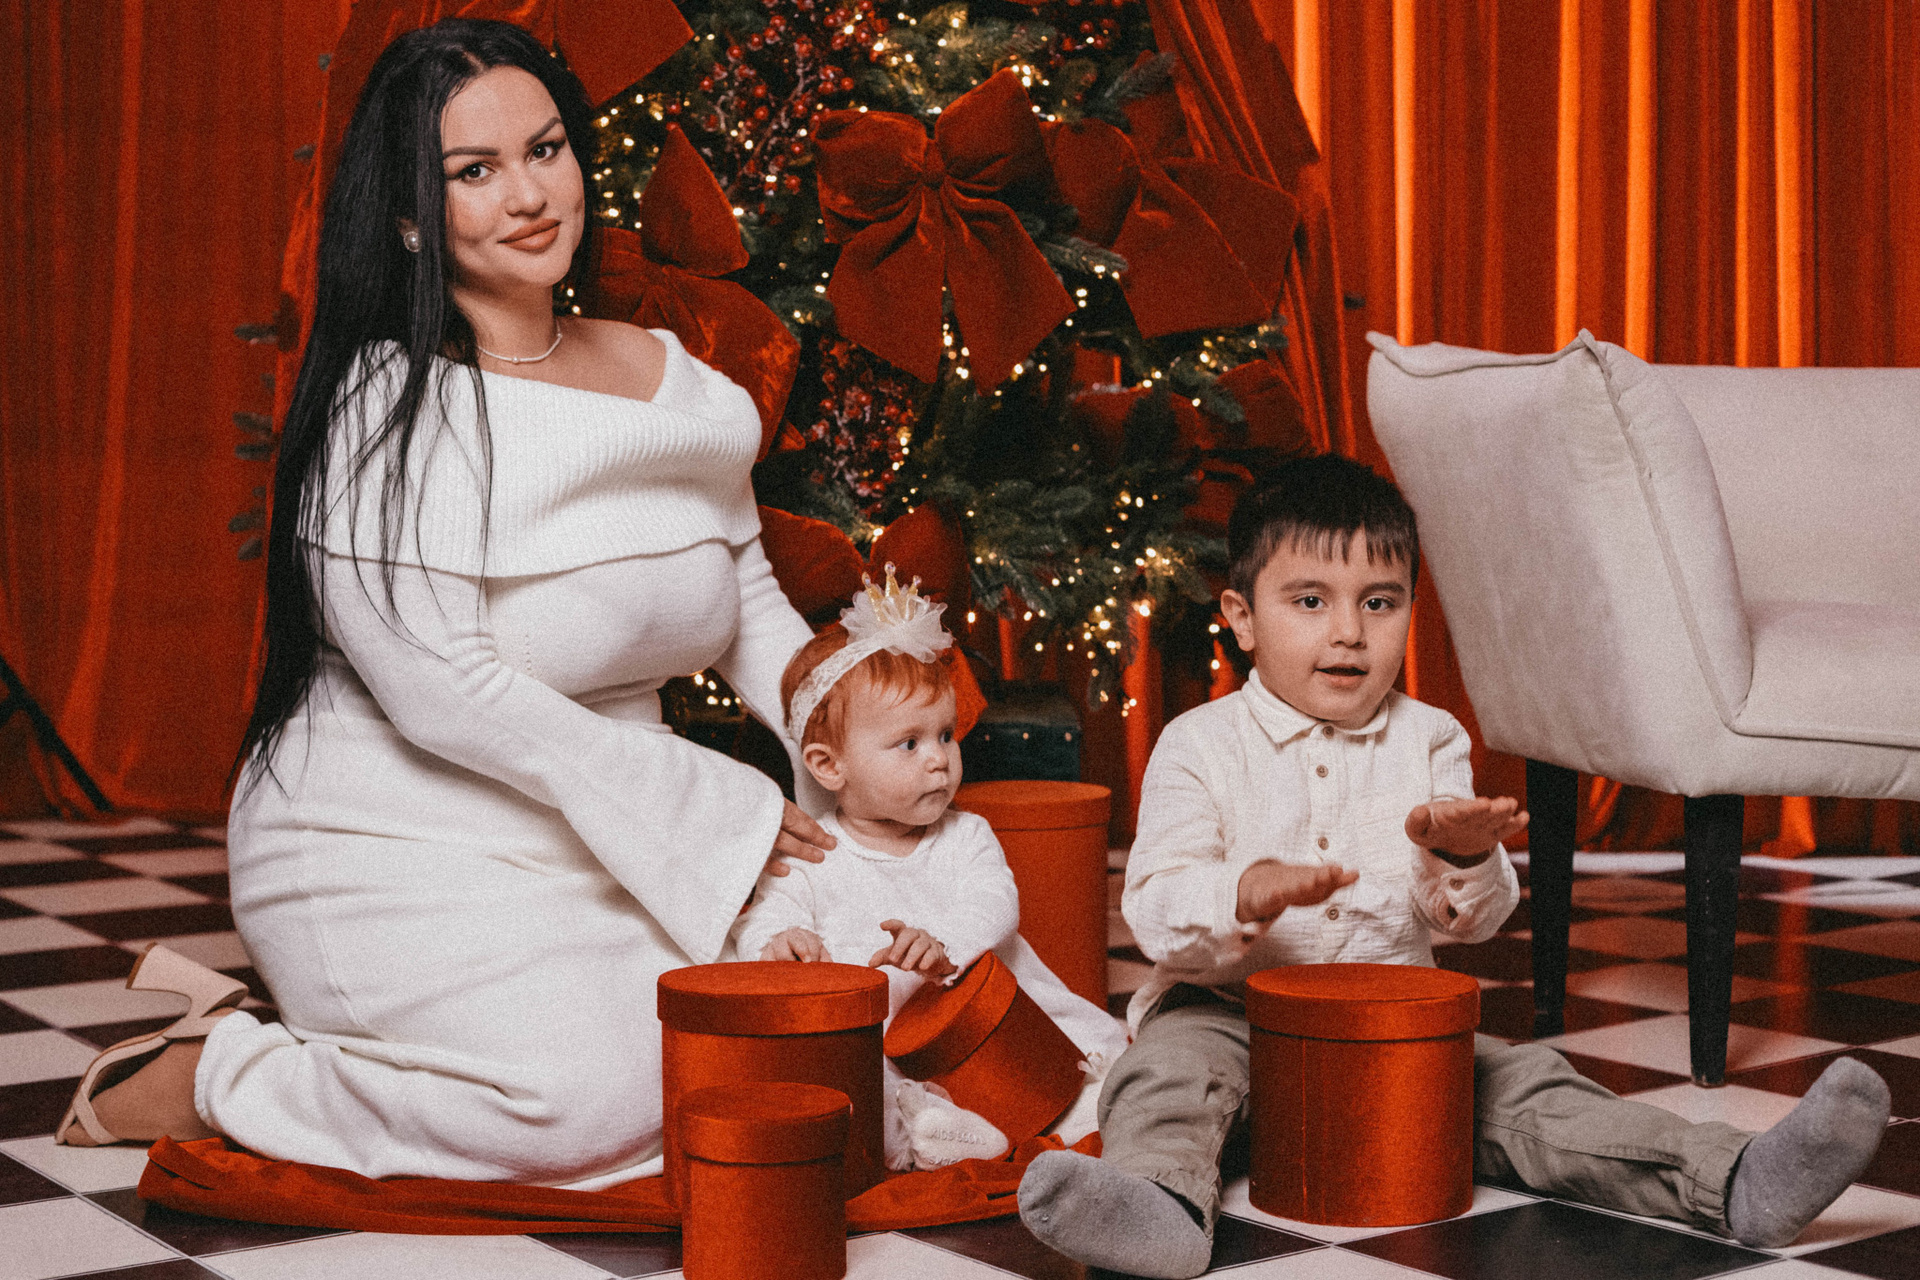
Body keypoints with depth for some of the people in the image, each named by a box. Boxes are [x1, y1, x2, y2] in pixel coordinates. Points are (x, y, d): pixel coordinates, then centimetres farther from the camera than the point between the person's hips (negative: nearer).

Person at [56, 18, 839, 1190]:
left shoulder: (680, 384, 5)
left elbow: (751, 604, 16)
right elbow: (450, 696, -22)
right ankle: (205, 1078, -3)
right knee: (585, 1095, -27)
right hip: (388, 850, -8)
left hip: (595, 852, 8)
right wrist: (721, 811, -20)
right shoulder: (387, 412, -17)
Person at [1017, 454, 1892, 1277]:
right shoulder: (1199, 747, -5)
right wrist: (1246, 895, -37)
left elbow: (1472, 922, 0)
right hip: (1231, 1013, -2)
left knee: (1521, 1088, -15)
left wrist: (1465, 858, -24)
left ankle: (1736, 1183, -26)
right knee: (1168, 1068, -31)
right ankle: (1162, 1197, -59)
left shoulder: (1428, 741, 5)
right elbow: (1155, 913, -14)